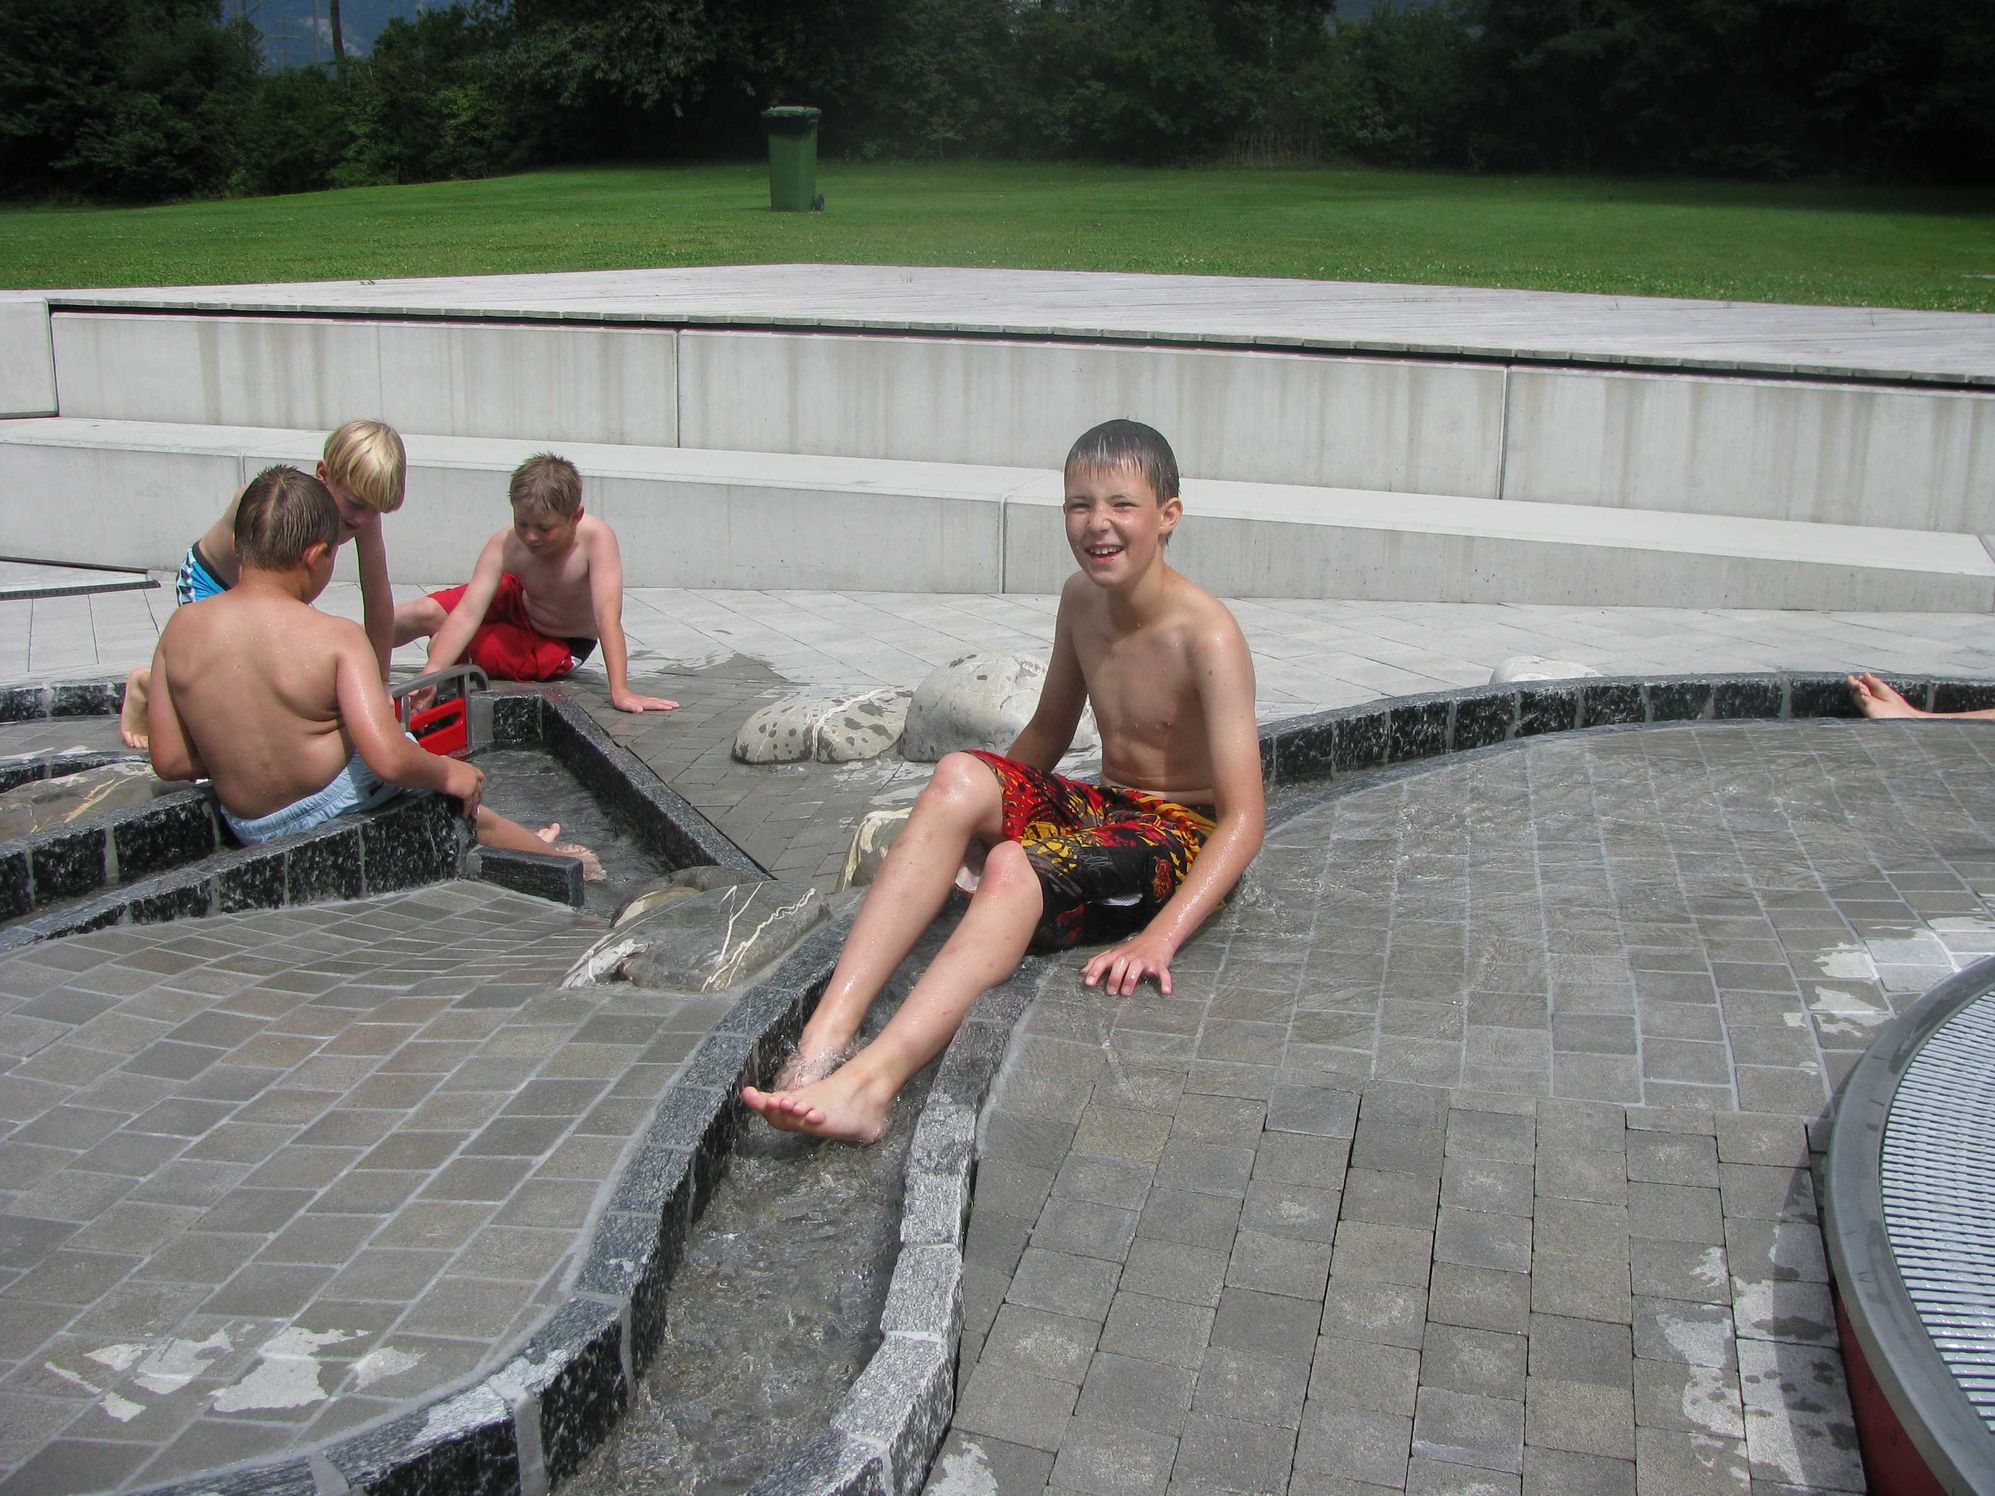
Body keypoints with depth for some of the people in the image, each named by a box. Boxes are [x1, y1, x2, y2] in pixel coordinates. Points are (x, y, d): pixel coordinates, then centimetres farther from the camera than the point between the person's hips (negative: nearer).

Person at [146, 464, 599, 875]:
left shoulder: (181, 629, -7)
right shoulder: (336, 638, -21)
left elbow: (168, 761, -2)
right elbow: (388, 759, -28)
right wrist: (448, 774, -8)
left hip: (249, 831, 6)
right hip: (338, 807, -6)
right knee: (462, 803, 22)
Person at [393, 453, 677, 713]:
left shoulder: (596, 538, -39)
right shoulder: (505, 545, -29)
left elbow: (607, 617, -44)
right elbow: (468, 613, -35)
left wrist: (620, 691, -53)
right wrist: (431, 674, -49)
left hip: (559, 645, -3)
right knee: (424, 613, -12)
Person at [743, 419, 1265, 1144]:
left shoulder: (1206, 636, -18)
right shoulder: (1081, 599, 4)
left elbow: (1244, 818, -23)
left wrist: (1159, 936, -34)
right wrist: (977, 818, 7)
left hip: (1182, 838, -6)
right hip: (1100, 809, 7)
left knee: (1014, 867, -36)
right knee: (957, 776, -24)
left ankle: (869, 1082, -51)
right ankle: (825, 1037, -36)